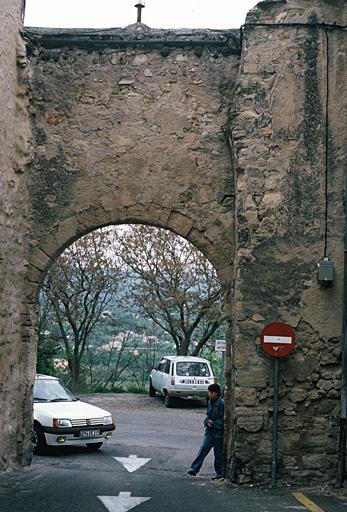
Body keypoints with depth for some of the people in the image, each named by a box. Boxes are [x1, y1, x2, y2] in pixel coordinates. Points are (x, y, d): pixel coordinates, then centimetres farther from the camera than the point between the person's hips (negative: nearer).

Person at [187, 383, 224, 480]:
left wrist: (213, 423, -18)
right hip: (210, 432, 5)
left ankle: (219, 473, 18)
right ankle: (194, 469, -14)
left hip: (219, 433, -5)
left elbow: (224, 420, -15)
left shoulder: (222, 404, -14)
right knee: (203, 449, -7)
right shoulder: (210, 403, 8)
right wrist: (207, 422, -3)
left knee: (219, 454, 5)